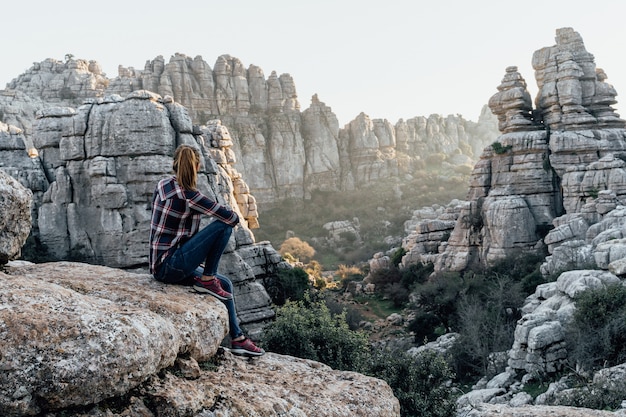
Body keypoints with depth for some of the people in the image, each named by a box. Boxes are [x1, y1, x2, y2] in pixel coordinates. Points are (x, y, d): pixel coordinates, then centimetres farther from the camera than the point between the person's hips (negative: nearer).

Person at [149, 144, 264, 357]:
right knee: (223, 226, -15)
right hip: (169, 266, -9)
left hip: (161, 265, 9)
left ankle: (237, 339, 24)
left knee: (225, 283, 19)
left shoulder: (162, 186, 7)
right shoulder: (188, 196, -19)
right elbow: (233, 218, -16)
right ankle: (207, 281, -2)